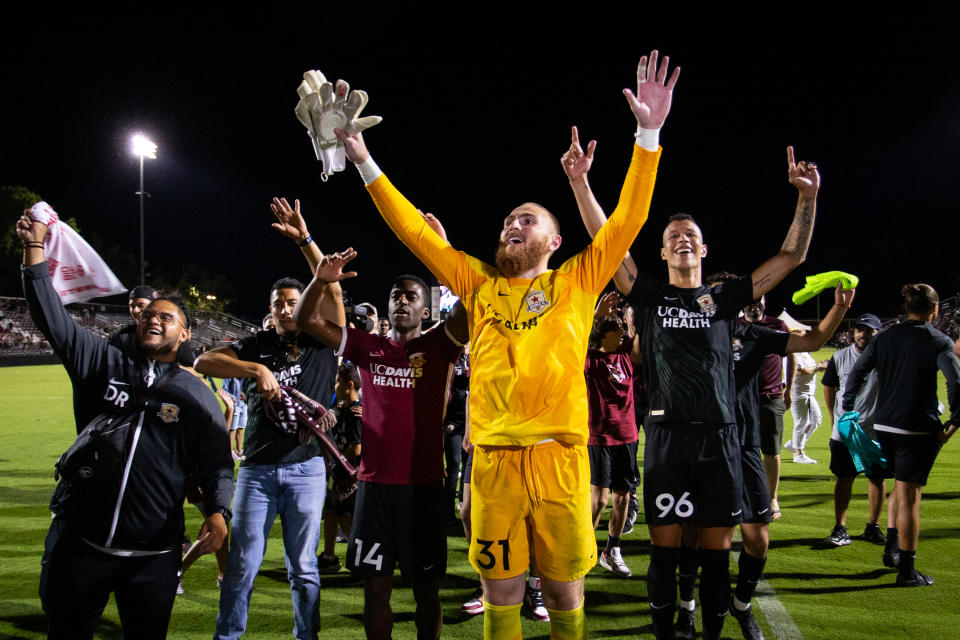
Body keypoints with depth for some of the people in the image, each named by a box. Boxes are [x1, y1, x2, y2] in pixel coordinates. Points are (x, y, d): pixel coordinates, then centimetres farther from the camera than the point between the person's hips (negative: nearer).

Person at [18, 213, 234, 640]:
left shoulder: (196, 395, 6)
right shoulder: (104, 365, 8)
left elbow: (217, 462, 3)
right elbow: (54, 320, 3)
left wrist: (218, 510, -14)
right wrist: (34, 250, -2)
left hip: (154, 555, -1)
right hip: (80, 541, 1)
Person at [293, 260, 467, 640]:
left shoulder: (438, 346, 2)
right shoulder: (368, 347, 8)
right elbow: (306, 320, 5)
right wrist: (320, 281, -12)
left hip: (423, 485, -2)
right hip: (374, 483, 2)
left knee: (426, 589, 9)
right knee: (375, 587, 9)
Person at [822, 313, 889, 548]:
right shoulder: (840, 357, 3)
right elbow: (829, 387, 14)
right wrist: (834, 418, 12)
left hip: (876, 431, -1)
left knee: (878, 478, 7)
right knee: (844, 478, 4)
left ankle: (872, 527, 21)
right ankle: (840, 528, 8)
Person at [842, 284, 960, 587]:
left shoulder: (885, 337, 6)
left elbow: (856, 373, 6)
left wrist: (846, 410, 13)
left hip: (884, 426, 5)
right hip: (919, 429, -5)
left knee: (900, 487, 24)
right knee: (909, 495, -1)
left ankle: (894, 548, 25)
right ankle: (907, 570, 6)